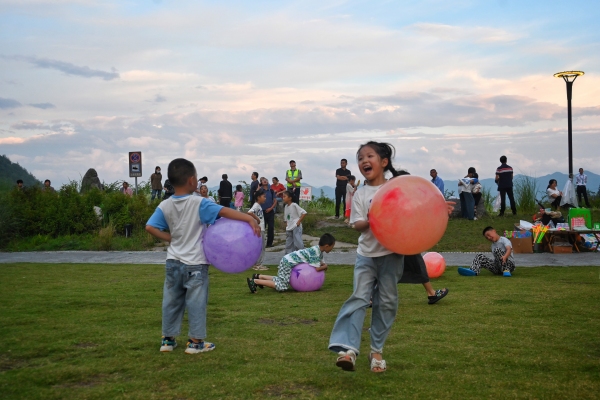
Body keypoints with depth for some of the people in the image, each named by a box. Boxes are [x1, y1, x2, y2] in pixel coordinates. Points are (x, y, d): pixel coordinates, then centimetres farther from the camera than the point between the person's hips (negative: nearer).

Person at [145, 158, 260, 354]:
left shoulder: (164, 206, -2)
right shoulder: (199, 204, -15)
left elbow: (150, 227, -6)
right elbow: (224, 212, -24)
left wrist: (170, 238, 2)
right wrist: (249, 219, -29)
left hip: (174, 262, 5)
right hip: (195, 264, -5)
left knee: (171, 301, 14)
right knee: (196, 303, 5)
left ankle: (167, 339, 23)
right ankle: (196, 341, 11)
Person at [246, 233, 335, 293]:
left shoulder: (319, 251, 8)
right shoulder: (315, 252, -21)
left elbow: (320, 262, 17)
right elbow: (317, 268, -25)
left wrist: (323, 265, -4)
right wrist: (324, 267, -6)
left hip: (287, 260, 10)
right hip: (288, 263, -10)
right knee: (282, 286, -16)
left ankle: (258, 276, 22)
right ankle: (254, 281, -16)